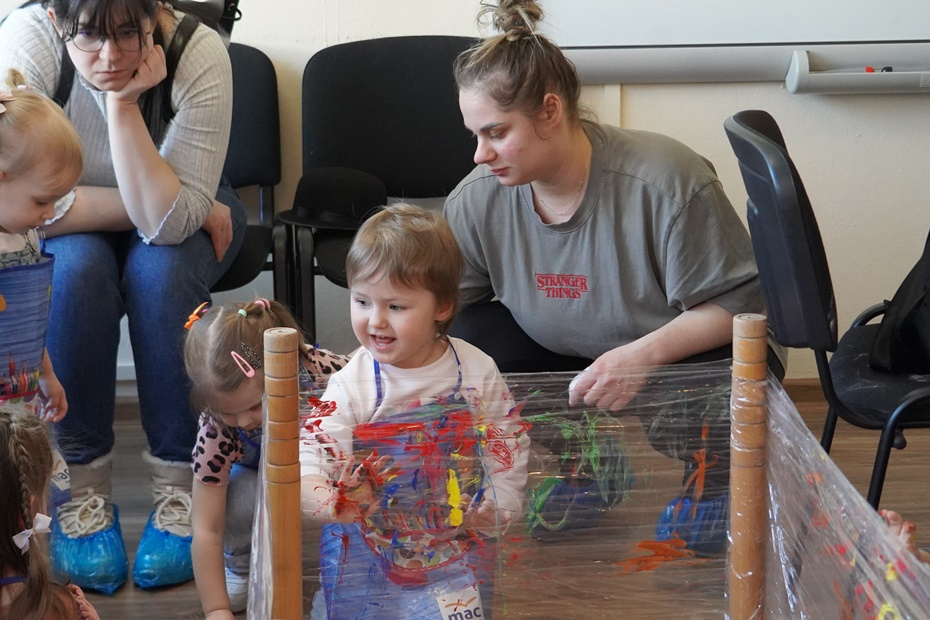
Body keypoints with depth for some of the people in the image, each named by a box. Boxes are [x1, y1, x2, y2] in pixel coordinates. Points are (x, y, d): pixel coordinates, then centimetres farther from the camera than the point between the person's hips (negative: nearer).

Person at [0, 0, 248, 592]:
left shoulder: (200, 52, -30)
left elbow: (169, 221, -33)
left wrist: (122, 104, -40)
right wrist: (146, 205, -28)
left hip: (185, 216, 0)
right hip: (72, 229, 0)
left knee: (158, 269, -31)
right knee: (79, 268, -31)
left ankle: (180, 484, -19)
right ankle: (83, 487, -19)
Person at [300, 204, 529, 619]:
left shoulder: (477, 373, -8)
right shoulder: (351, 386, -14)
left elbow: (509, 445, 5)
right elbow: (313, 453, -22)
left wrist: (499, 504, -3)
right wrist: (325, 499, -42)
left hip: (459, 543, 1)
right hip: (370, 547, -1)